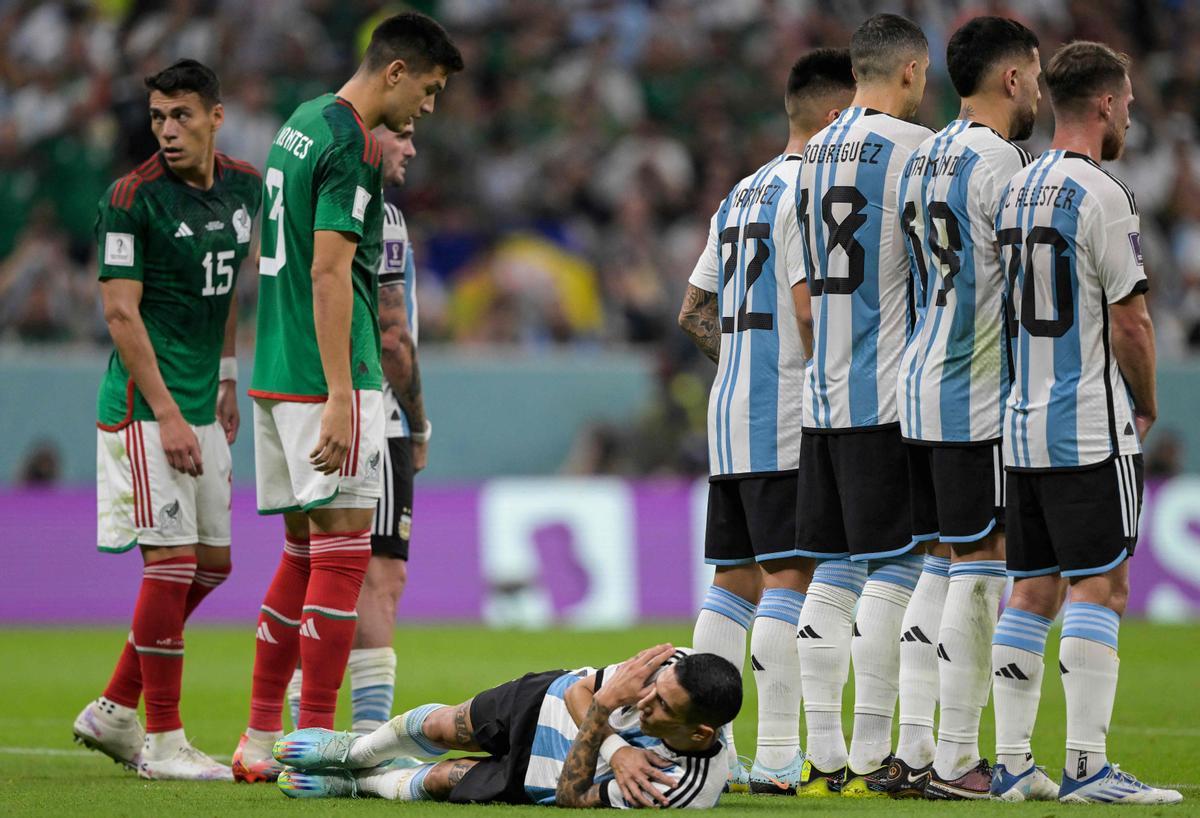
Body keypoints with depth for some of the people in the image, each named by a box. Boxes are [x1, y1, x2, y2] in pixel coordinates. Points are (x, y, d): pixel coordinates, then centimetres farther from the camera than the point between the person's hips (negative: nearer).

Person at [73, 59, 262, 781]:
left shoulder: (245, 187, 8)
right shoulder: (132, 198, -13)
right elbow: (122, 313, -15)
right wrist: (166, 415, -20)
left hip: (200, 405, 8)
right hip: (144, 405, -8)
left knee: (212, 563, 10)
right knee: (172, 559, -10)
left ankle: (114, 713, 20)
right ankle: (162, 740, -4)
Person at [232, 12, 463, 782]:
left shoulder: (302, 124, 15)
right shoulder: (352, 146, -14)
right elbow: (329, 273, -20)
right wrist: (340, 397, -22)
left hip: (276, 373, 10)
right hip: (325, 378, -10)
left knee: (303, 548, 14)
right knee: (343, 549, -6)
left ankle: (262, 738, 14)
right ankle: (315, 747, -7)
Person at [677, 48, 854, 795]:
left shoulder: (742, 195, 19)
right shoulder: (808, 193, -10)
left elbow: (694, 313, 22)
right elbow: (814, 312, -19)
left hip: (731, 415, 9)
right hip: (787, 422, -9)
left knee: (736, 580, 11)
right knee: (791, 577, -9)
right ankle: (778, 755, -12)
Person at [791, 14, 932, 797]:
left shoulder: (815, 153, 13)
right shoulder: (913, 146, -9)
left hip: (823, 398, 7)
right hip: (890, 395, -7)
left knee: (835, 571, 9)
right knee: (894, 569, -5)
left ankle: (825, 755, 9)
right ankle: (870, 757, -7)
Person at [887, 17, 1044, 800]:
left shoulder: (925, 157, 14)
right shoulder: (997, 159, -13)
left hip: (920, 384, 9)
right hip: (978, 395, -9)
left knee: (941, 567, 12)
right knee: (980, 571, -5)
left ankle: (913, 750, 12)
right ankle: (956, 760, -4)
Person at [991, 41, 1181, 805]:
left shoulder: (1015, 190, 12)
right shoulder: (1100, 195, -13)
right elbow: (1130, 319, -14)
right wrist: (1147, 404, 3)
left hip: (1022, 425, 8)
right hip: (1091, 428, -8)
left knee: (1030, 592, 9)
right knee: (1099, 591, -5)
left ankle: (1011, 762, 8)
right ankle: (1087, 766, -8)